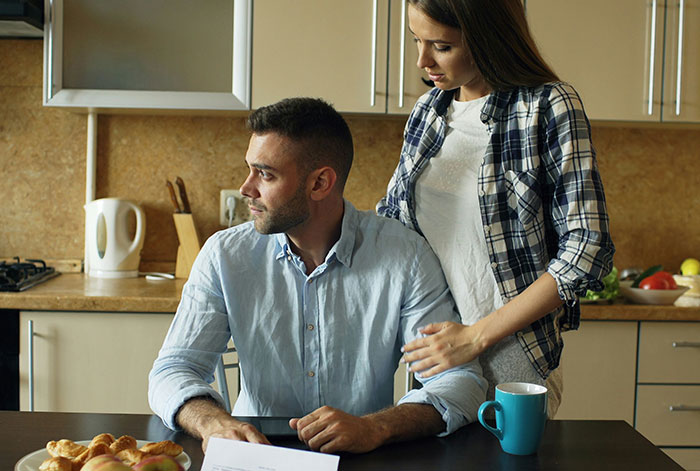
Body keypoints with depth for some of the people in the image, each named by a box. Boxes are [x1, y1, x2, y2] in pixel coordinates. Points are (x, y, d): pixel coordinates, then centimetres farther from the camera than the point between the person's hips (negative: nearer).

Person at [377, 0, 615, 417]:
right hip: (433, 349, 5)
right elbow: (391, 217, 18)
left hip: (512, 364, -5)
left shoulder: (549, 106, -11)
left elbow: (588, 249, -16)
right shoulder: (428, 112, 5)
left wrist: (477, 336, -17)